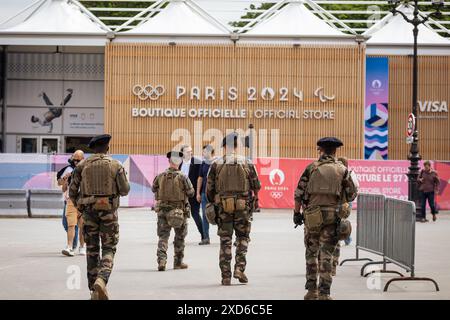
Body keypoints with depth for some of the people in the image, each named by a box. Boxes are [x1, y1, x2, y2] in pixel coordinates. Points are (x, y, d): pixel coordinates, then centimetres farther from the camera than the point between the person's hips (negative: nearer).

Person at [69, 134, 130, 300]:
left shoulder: (82, 165, 1)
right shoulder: (115, 165, -2)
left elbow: (72, 190, 2)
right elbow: (125, 190, -2)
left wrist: (78, 205, 19)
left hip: (89, 211, 2)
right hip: (108, 211, -2)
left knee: (92, 250, 11)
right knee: (109, 249, 4)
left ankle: (94, 290, 12)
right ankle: (101, 280, -23)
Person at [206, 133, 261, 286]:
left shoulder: (216, 164, 0)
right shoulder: (247, 163, 1)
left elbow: (209, 188, 2)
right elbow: (256, 186, 3)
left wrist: (212, 203, 17)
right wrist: (254, 200, 19)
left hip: (223, 207, 0)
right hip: (243, 207, 0)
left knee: (225, 241, 6)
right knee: (243, 238, 15)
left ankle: (226, 276, 6)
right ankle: (239, 268, -1)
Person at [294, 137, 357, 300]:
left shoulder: (311, 168, 0)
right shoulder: (342, 170, 1)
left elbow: (299, 193, -1)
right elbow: (351, 194, 4)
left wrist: (296, 213, 8)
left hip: (312, 216, 0)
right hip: (332, 216, 0)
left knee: (311, 253, 13)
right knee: (326, 255, 3)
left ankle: (312, 290, 17)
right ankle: (324, 293, -1)